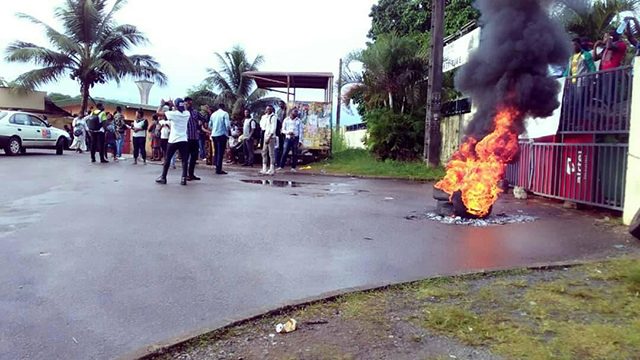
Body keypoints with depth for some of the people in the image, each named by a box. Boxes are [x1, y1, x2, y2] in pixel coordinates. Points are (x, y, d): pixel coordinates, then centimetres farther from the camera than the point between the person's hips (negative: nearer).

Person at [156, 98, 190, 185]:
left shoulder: (173, 113, -10)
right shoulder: (187, 114, 1)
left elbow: (159, 111, 0)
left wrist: (162, 104, 18)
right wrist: (172, 104, 28)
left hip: (173, 140, -3)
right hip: (183, 140, 3)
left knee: (167, 159, 10)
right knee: (184, 160, 3)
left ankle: (163, 178, 16)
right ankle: (184, 179, -5)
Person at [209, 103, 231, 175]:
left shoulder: (213, 114, 11)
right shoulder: (225, 113, -6)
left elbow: (209, 126, 16)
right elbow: (227, 125, -15)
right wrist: (230, 124, 5)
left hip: (214, 135, 6)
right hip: (222, 134, -6)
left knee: (216, 152, 18)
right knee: (220, 153, -4)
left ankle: (216, 167, 24)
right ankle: (219, 170, -5)